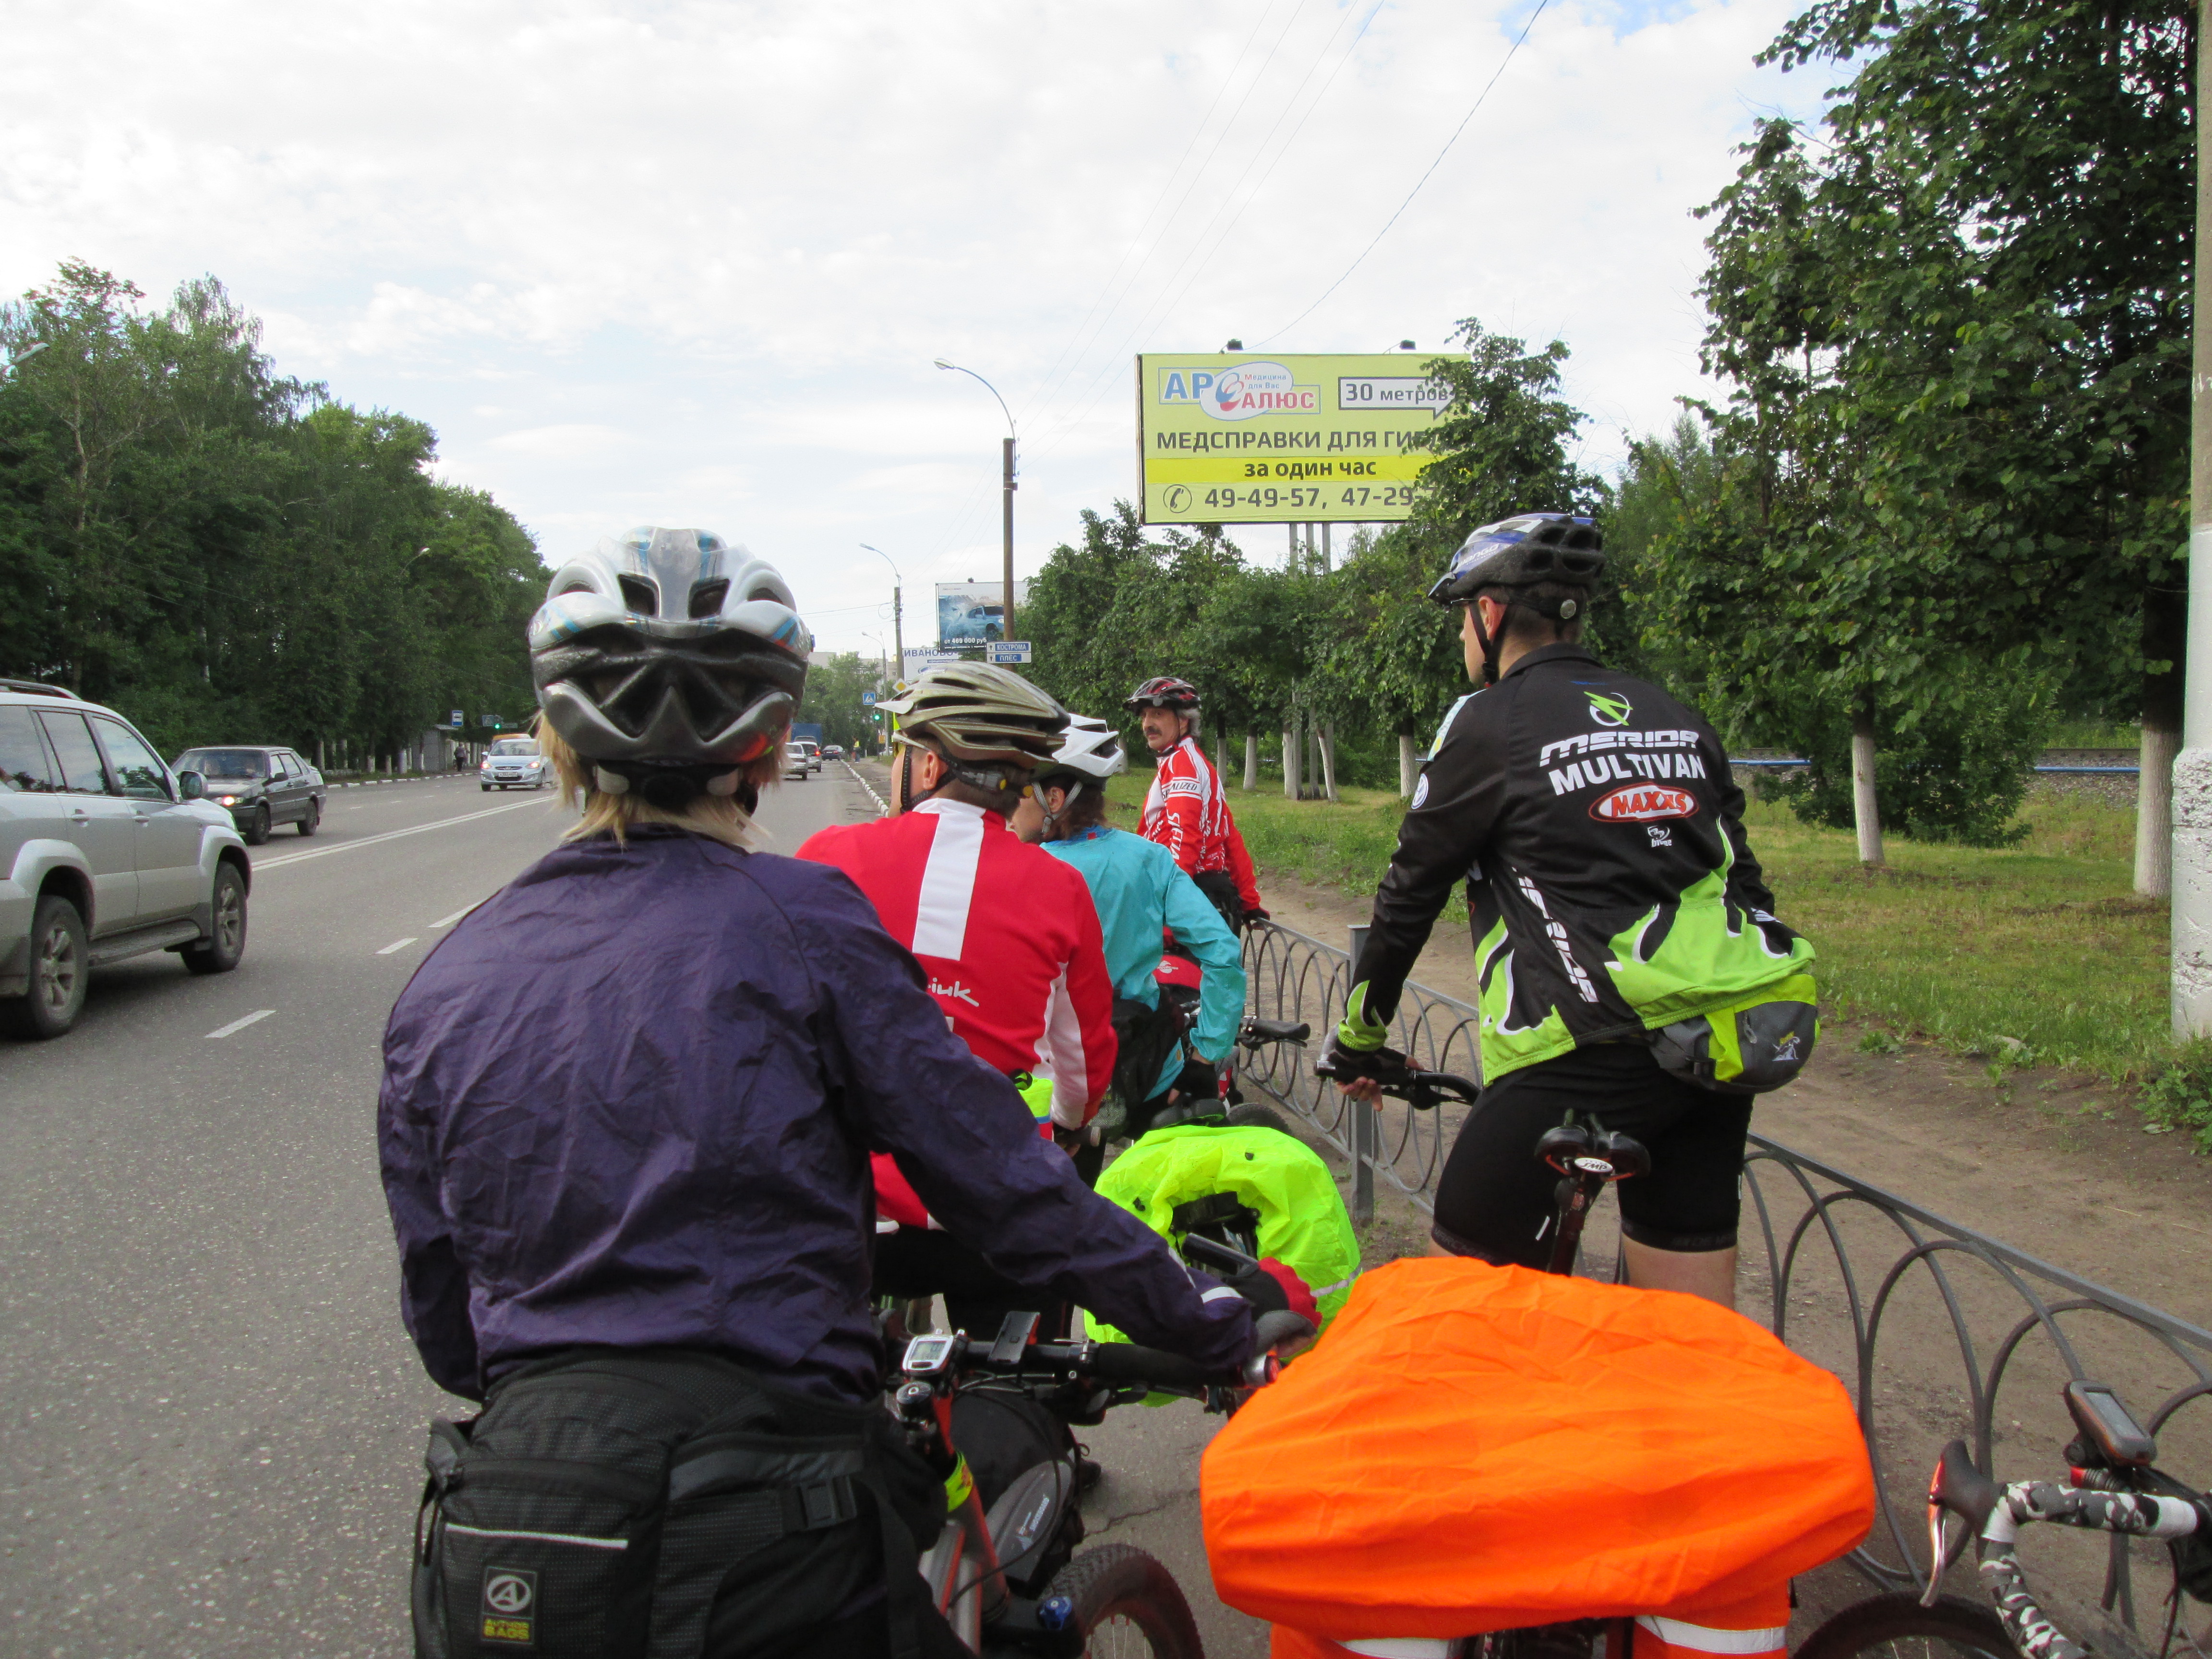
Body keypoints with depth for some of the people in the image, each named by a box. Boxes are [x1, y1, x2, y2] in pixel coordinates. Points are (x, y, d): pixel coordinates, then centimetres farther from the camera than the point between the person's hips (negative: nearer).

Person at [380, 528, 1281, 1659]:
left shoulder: (441, 986, 4)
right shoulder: (801, 924, -8)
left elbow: (445, 1331, 11)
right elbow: (1008, 1187, -6)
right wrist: (1222, 1325, 7)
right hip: (770, 1557, -3)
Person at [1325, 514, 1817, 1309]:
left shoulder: (1489, 722, 0)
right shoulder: (1679, 720, 18)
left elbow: (1409, 897, 4)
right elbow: (1742, 881, 19)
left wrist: (1358, 1038, 15)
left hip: (1589, 1055, -7)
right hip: (1724, 1047, 7)